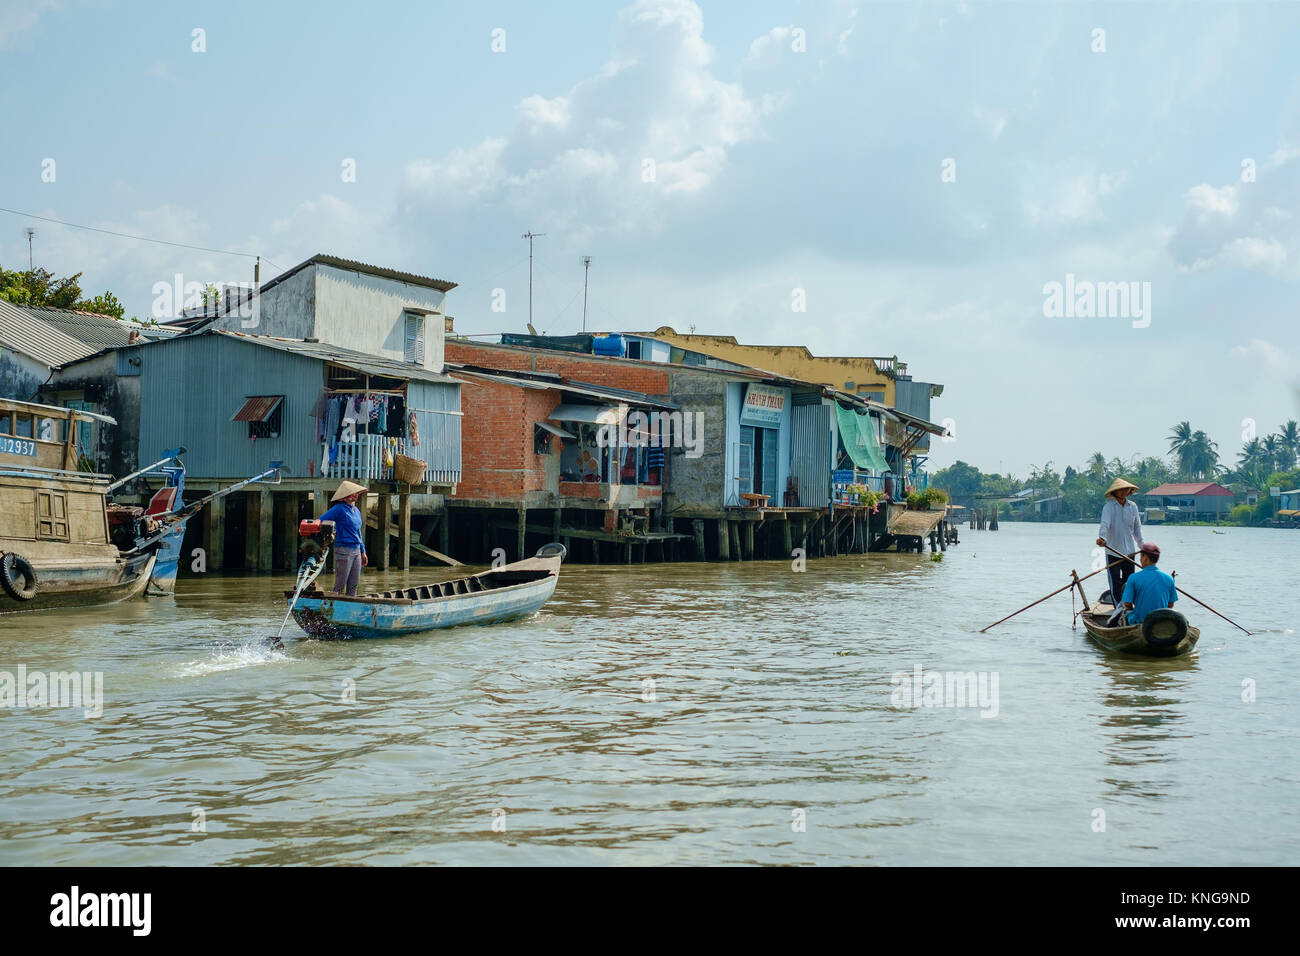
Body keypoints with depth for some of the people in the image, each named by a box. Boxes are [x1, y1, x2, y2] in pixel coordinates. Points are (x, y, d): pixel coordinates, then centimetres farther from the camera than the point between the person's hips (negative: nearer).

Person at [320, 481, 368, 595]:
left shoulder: (356, 510, 15)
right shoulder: (339, 509, -9)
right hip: (343, 550, -8)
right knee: (340, 586, -5)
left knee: (353, 585, 8)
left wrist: (363, 552, 22)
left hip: (356, 551, 8)